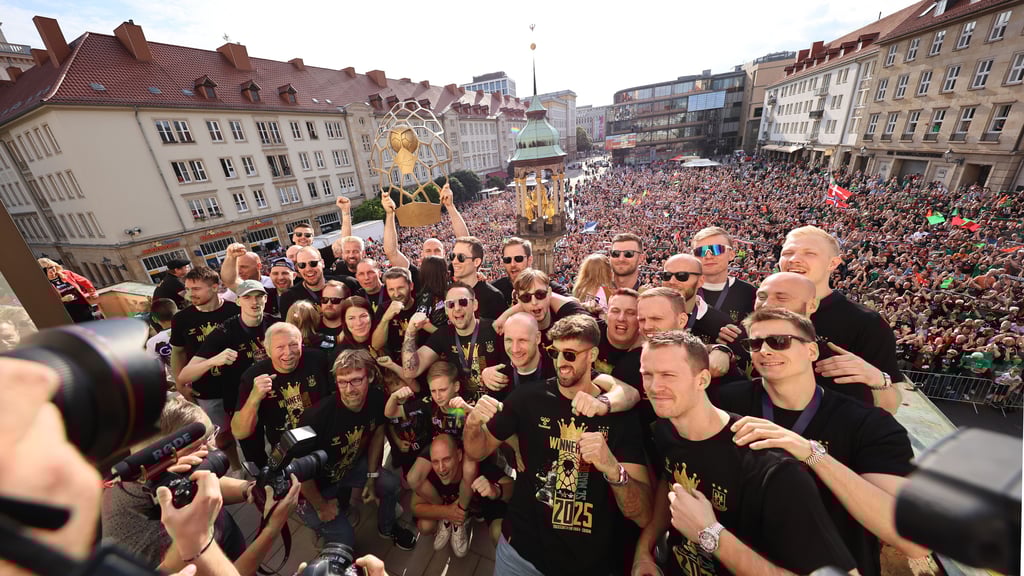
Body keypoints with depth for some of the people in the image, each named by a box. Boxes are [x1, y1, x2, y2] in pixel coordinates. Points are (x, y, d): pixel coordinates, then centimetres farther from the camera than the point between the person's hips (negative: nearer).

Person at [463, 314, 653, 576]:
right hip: (520, 548, 1)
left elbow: (643, 515, -17)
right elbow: (478, 452, -1)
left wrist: (613, 469, -37)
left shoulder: (620, 414, -14)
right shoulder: (529, 397, -11)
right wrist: (473, 422, -23)